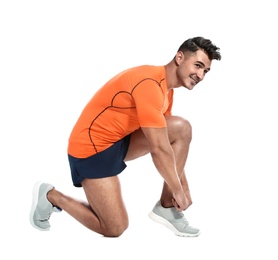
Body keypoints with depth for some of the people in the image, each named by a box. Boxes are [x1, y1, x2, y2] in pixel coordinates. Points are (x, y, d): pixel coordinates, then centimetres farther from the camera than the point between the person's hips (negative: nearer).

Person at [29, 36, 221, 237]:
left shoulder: (166, 88, 7)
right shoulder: (150, 84, -24)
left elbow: (169, 143, 14)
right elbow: (159, 149, -24)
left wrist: (183, 186, 12)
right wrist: (177, 190, -13)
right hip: (92, 148, -9)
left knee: (182, 128, -4)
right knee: (115, 228, -9)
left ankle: (167, 207, 2)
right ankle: (50, 196, 9)